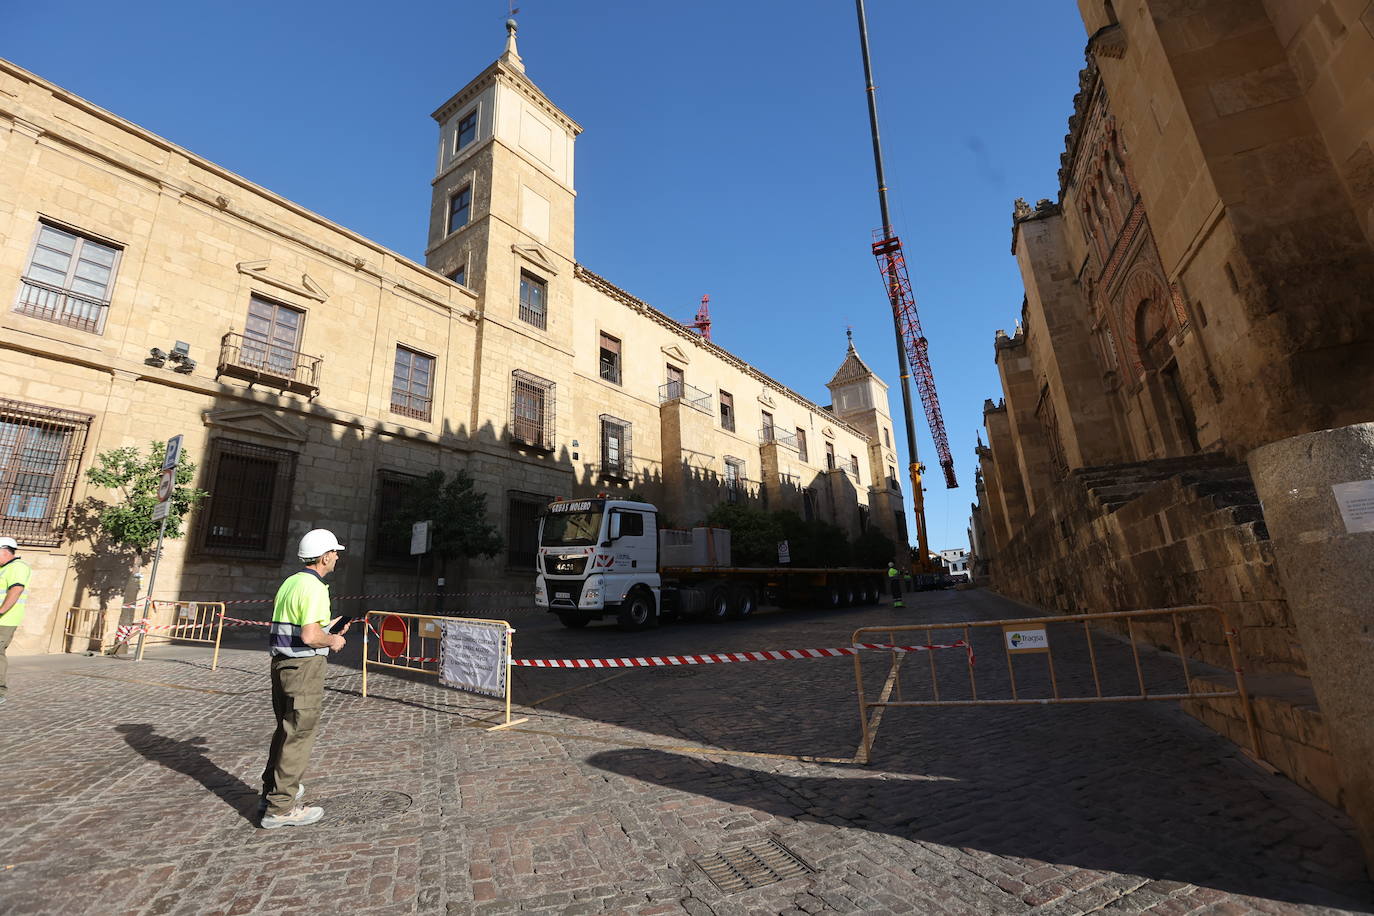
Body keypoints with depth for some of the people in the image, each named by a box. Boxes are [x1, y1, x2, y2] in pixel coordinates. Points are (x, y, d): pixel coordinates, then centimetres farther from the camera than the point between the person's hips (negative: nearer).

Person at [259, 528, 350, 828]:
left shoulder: (289, 582, 10)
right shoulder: (314, 588, -20)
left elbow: (289, 625, 17)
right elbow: (309, 637, -25)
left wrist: (325, 628, 18)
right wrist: (332, 640, -7)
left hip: (281, 662, 10)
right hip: (303, 667, -10)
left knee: (286, 730, 22)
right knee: (298, 736, 1)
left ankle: (272, 791, 35)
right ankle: (280, 807, 10)